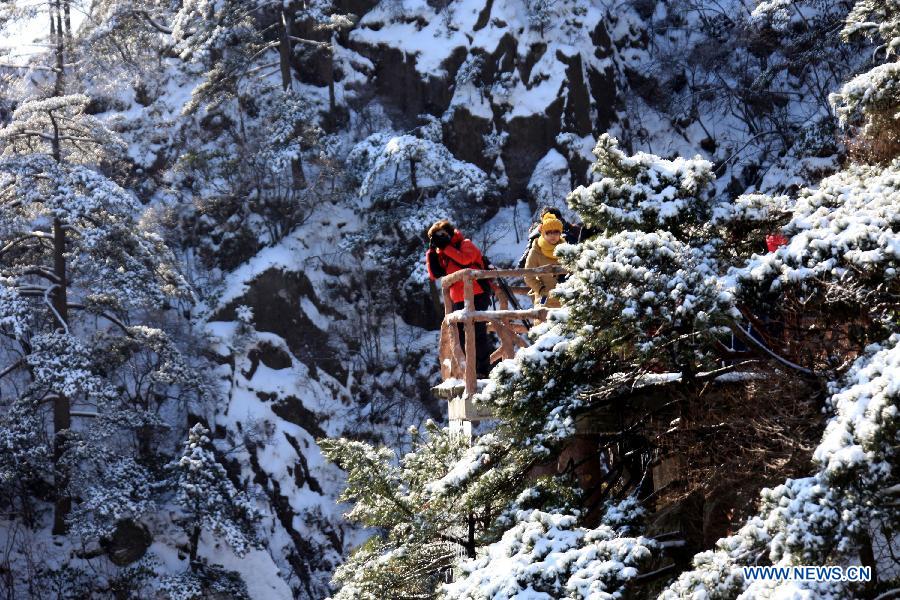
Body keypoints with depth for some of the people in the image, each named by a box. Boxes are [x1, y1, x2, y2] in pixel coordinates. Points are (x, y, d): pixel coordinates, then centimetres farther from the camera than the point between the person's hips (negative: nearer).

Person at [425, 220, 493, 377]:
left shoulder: (465, 245, 0)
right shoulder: (444, 254, 19)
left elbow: (464, 259, -22)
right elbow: (435, 275, 10)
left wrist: (445, 246, -16)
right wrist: (431, 252, 3)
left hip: (476, 296, -8)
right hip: (459, 300, 8)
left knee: (477, 332, -12)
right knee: (463, 337, 7)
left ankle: (484, 370, -11)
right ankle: (476, 369, 14)